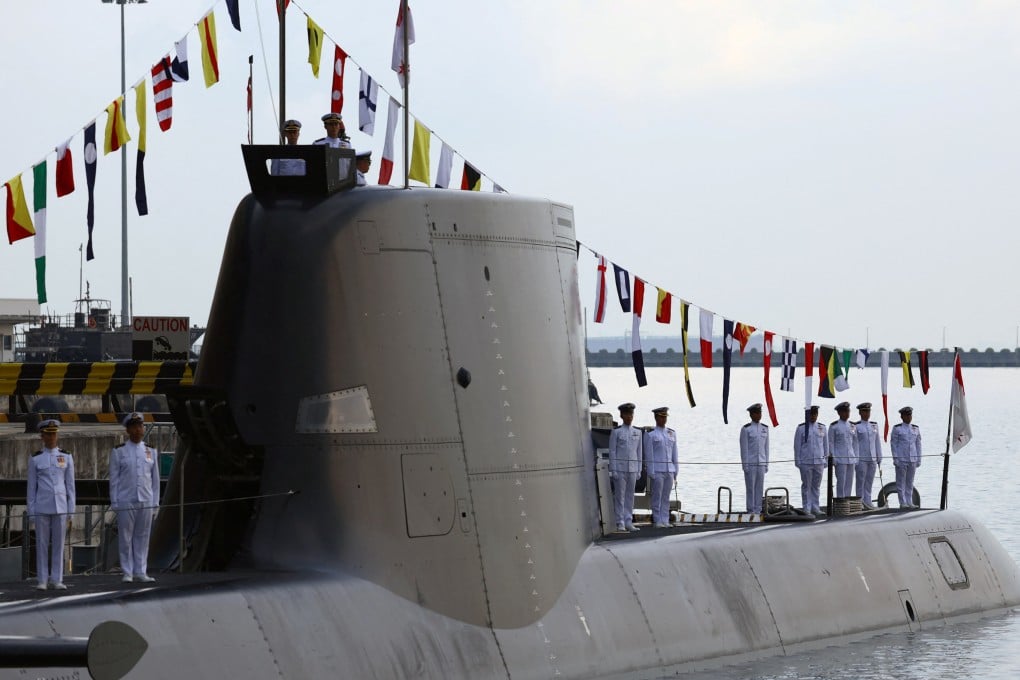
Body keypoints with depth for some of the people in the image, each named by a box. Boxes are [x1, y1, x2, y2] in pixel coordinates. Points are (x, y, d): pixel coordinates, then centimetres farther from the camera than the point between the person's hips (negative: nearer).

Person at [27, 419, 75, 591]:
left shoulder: (66, 457, 5)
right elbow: (31, 486, 3)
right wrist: (31, 512, -2)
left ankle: (56, 580, 6)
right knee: (42, 543, 0)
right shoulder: (35, 459, 1)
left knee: (58, 543, 2)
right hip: (42, 506, -1)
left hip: (60, 505, 1)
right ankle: (42, 581, 6)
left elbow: (70, 485, 5)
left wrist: (71, 510, 1)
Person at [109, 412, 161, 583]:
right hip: (125, 502, -2)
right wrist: (114, 503, -4)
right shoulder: (118, 452, 1)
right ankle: (127, 573, 5)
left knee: (143, 537, 5)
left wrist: (155, 503, 6)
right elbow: (114, 479, 1)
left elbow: (155, 479, 10)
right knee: (125, 538, 0)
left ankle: (141, 572, 9)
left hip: (146, 502, 3)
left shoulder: (151, 452, 9)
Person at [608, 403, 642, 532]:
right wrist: (613, 470, -7)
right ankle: (620, 523, 0)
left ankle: (628, 522, 10)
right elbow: (612, 452, -1)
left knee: (630, 495, 6)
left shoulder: (637, 432, 11)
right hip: (620, 468, -4)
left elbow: (639, 452, 13)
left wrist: (639, 470, 9)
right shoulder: (616, 432, 0)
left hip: (632, 468, 4)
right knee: (619, 496, -3)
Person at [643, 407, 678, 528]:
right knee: (657, 496, -4)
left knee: (666, 497, 6)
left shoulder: (671, 433, 13)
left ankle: (665, 521, 9)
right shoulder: (650, 434, -1)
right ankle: (657, 521, -1)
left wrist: (676, 470, 10)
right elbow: (648, 454, -5)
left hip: (669, 470, 5)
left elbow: (674, 453, 15)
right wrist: (651, 472, -10)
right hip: (657, 471, -5)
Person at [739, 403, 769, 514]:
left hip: (761, 463, 4)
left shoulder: (765, 428, 8)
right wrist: (745, 466, -12)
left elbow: (766, 447, 12)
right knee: (750, 488, -2)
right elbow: (743, 448, -8)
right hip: (750, 463, -4)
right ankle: (751, 511, 3)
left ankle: (757, 511, 11)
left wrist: (766, 464, 8)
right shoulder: (745, 429, -6)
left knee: (760, 488, 5)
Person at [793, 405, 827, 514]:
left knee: (816, 486, 8)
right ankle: (806, 508, 6)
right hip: (806, 462, -3)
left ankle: (815, 507, 15)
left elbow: (825, 444, 14)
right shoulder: (801, 428, -1)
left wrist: (826, 459, 11)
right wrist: (797, 461, -2)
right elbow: (797, 446, 1)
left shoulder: (822, 428, 8)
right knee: (806, 486, 1)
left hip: (819, 461, 3)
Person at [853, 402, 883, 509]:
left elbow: (877, 442, 14)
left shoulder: (874, 426, 12)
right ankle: (860, 502, 1)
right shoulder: (856, 426, -3)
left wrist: (879, 457, 11)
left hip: (872, 458, 5)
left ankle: (867, 501, 11)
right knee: (861, 481, -2)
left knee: (869, 481, 6)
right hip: (861, 459, -5)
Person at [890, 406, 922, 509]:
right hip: (901, 459, -4)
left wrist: (919, 459, 8)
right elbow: (893, 444, -2)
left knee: (910, 482, 7)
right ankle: (903, 503, 1)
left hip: (912, 459, 4)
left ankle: (909, 502, 11)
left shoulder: (916, 429, 10)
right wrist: (895, 459, -8)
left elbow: (918, 444, 13)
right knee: (901, 481, -2)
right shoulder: (897, 429, -1)